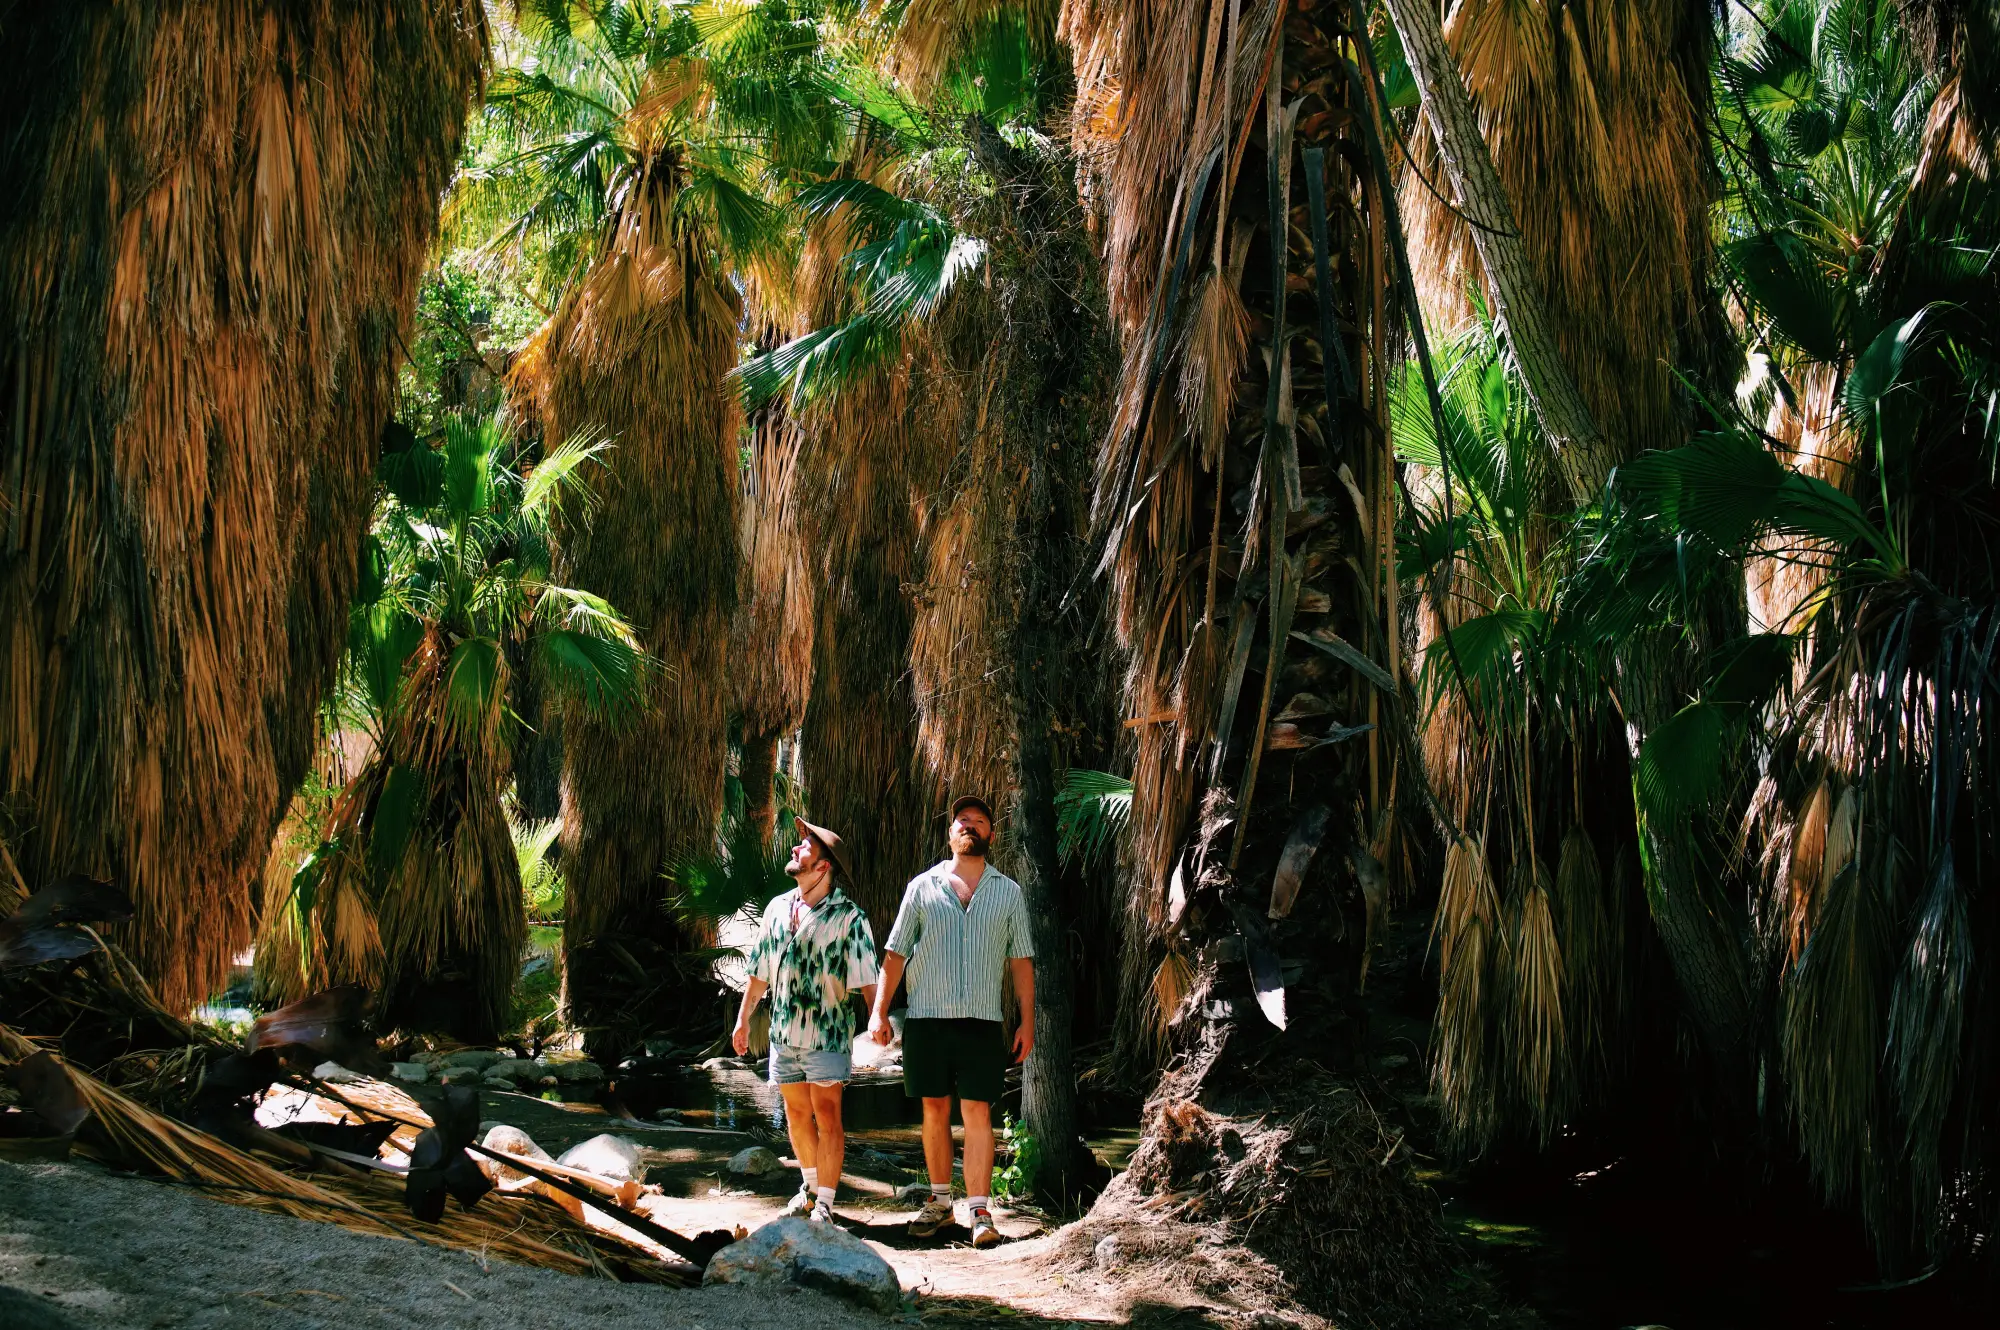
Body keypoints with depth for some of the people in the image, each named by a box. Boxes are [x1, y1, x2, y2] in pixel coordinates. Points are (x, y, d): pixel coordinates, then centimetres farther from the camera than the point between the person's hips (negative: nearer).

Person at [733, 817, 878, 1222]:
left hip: (827, 1034, -5)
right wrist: (743, 1017, 16)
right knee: (796, 1113, 14)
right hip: (783, 1032, 6)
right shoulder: (777, 908, 8)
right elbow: (759, 972, 16)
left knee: (827, 1115, -5)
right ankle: (810, 1185, 32)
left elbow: (865, 978, -13)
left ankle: (825, 1203, -1)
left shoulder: (848, 916, -9)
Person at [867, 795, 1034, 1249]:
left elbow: (1021, 960, 11)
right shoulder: (922, 886, 8)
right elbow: (894, 953, 8)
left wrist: (1027, 1020, 4)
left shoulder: (1008, 891, 10)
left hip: (982, 1020, -1)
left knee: (978, 1113, -7)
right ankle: (939, 1201, 20)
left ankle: (980, 1211, -6)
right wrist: (879, 1011, -1)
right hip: (926, 1018, 1)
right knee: (934, 1110, 7)